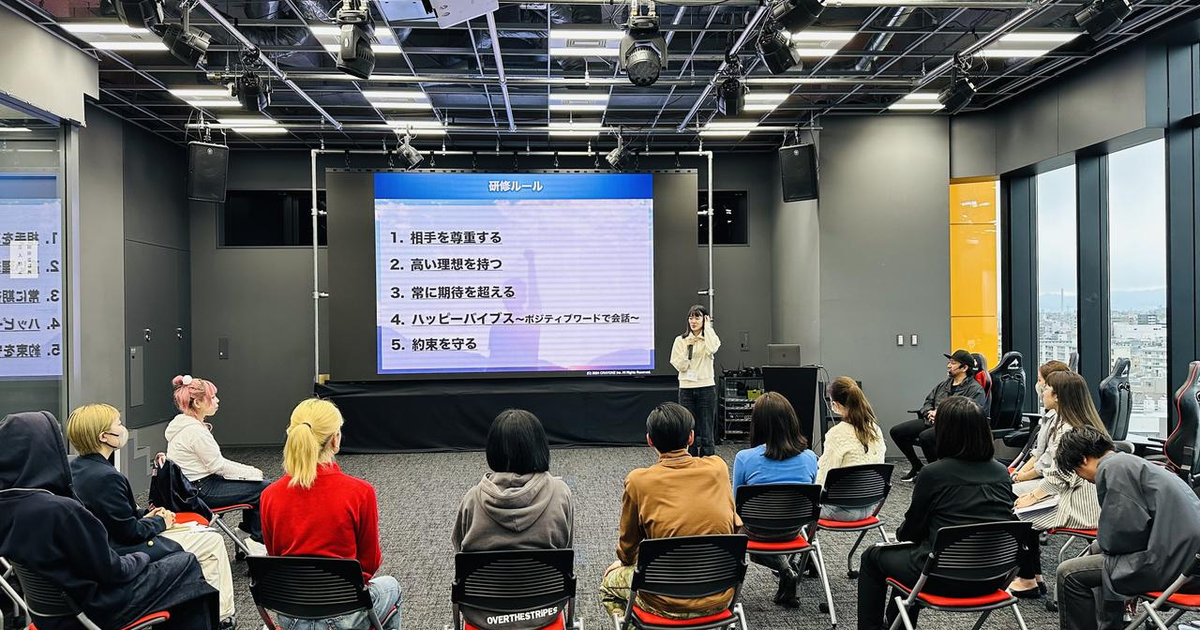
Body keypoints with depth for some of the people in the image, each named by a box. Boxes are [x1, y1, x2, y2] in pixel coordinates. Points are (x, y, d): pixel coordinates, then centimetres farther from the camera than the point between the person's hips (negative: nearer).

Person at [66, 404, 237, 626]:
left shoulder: (76, 467, 2)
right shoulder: (106, 477, -28)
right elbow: (131, 532, -22)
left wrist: (144, 515, 6)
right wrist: (160, 522, -4)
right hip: (127, 554, -10)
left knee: (207, 534, 20)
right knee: (213, 542, 1)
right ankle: (221, 616, 13)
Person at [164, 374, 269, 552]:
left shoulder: (184, 423, 9)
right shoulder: (195, 431, -23)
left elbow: (215, 461, 13)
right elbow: (218, 466, -18)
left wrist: (249, 470, 7)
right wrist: (251, 473, -6)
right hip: (200, 491, -10)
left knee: (256, 484, 16)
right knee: (264, 489, -7)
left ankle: (248, 528, 27)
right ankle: (258, 541, 4)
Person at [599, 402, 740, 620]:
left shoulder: (638, 481, -12)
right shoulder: (718, 467, -5)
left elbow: (627, 551, 2)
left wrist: (632, 560, 24)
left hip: (670, 603, -3)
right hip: (720, 598, 4)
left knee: (611, 578, 25)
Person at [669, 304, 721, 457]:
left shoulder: (710, 338, 2)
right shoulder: (680, 340, 6)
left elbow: (712, 349, -23)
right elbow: (679, 366, -1)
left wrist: (707, 328, -12)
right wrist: (687, 347, -10)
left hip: (706, 388, -2)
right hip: (686, 389, 2)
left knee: (706, 433, -1)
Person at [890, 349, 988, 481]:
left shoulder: (975, 389, -3)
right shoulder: (943, 384, 21)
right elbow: (927, 402, 25)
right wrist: (929, 412, 0)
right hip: (932, 421, 8)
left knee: (925, 436, -37)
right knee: (896, 431, -4)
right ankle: (917, 466, 11)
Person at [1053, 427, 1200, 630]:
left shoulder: (1113, 468, -9)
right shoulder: (1131, 462, 21)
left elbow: (1131, 528, -17)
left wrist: (1106, 544, 1)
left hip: (1173, 564, -11)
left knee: (1069, 574, -8)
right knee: (1098, 549, 29)